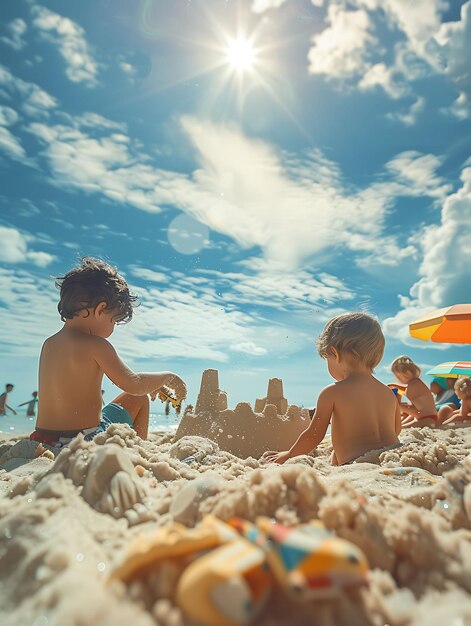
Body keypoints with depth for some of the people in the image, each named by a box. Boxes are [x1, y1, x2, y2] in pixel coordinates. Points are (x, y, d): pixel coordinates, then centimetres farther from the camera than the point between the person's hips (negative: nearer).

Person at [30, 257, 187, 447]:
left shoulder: (48, 344, 7)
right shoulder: (95, 345, -17)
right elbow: (134, 385, -16)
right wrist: (167, 377, 2)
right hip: (85, 440, -7)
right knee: (139, 399, 13)